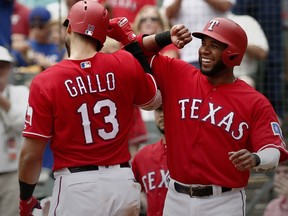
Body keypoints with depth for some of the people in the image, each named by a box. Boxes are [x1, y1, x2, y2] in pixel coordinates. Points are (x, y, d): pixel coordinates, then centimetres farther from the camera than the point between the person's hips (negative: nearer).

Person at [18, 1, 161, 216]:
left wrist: (26, 198, 9)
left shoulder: (45, 82, -10)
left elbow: (31, 154, -8)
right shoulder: (125, 64, -2)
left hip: (76, 186, -3)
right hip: (122, 181, 3)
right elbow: (154, 101, 19)